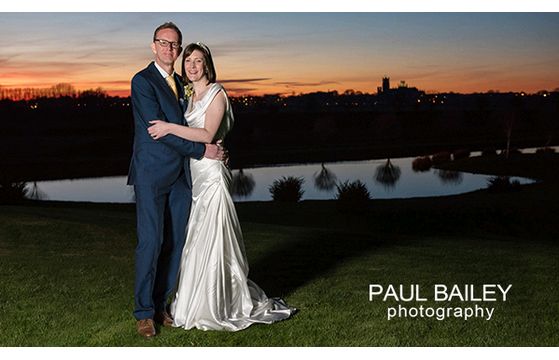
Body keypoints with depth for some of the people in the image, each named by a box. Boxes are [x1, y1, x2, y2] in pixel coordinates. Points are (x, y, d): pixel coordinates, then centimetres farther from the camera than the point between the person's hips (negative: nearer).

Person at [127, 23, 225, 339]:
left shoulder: (180, 83, 18)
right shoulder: (142, 81, -7)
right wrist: (201, 150, -13)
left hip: (180, 175, 7)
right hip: (152, 174, -7)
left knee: (175, 242, 6)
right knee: (151, 241, -7)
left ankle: (160, 304, 17)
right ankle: (144, 312, 4)